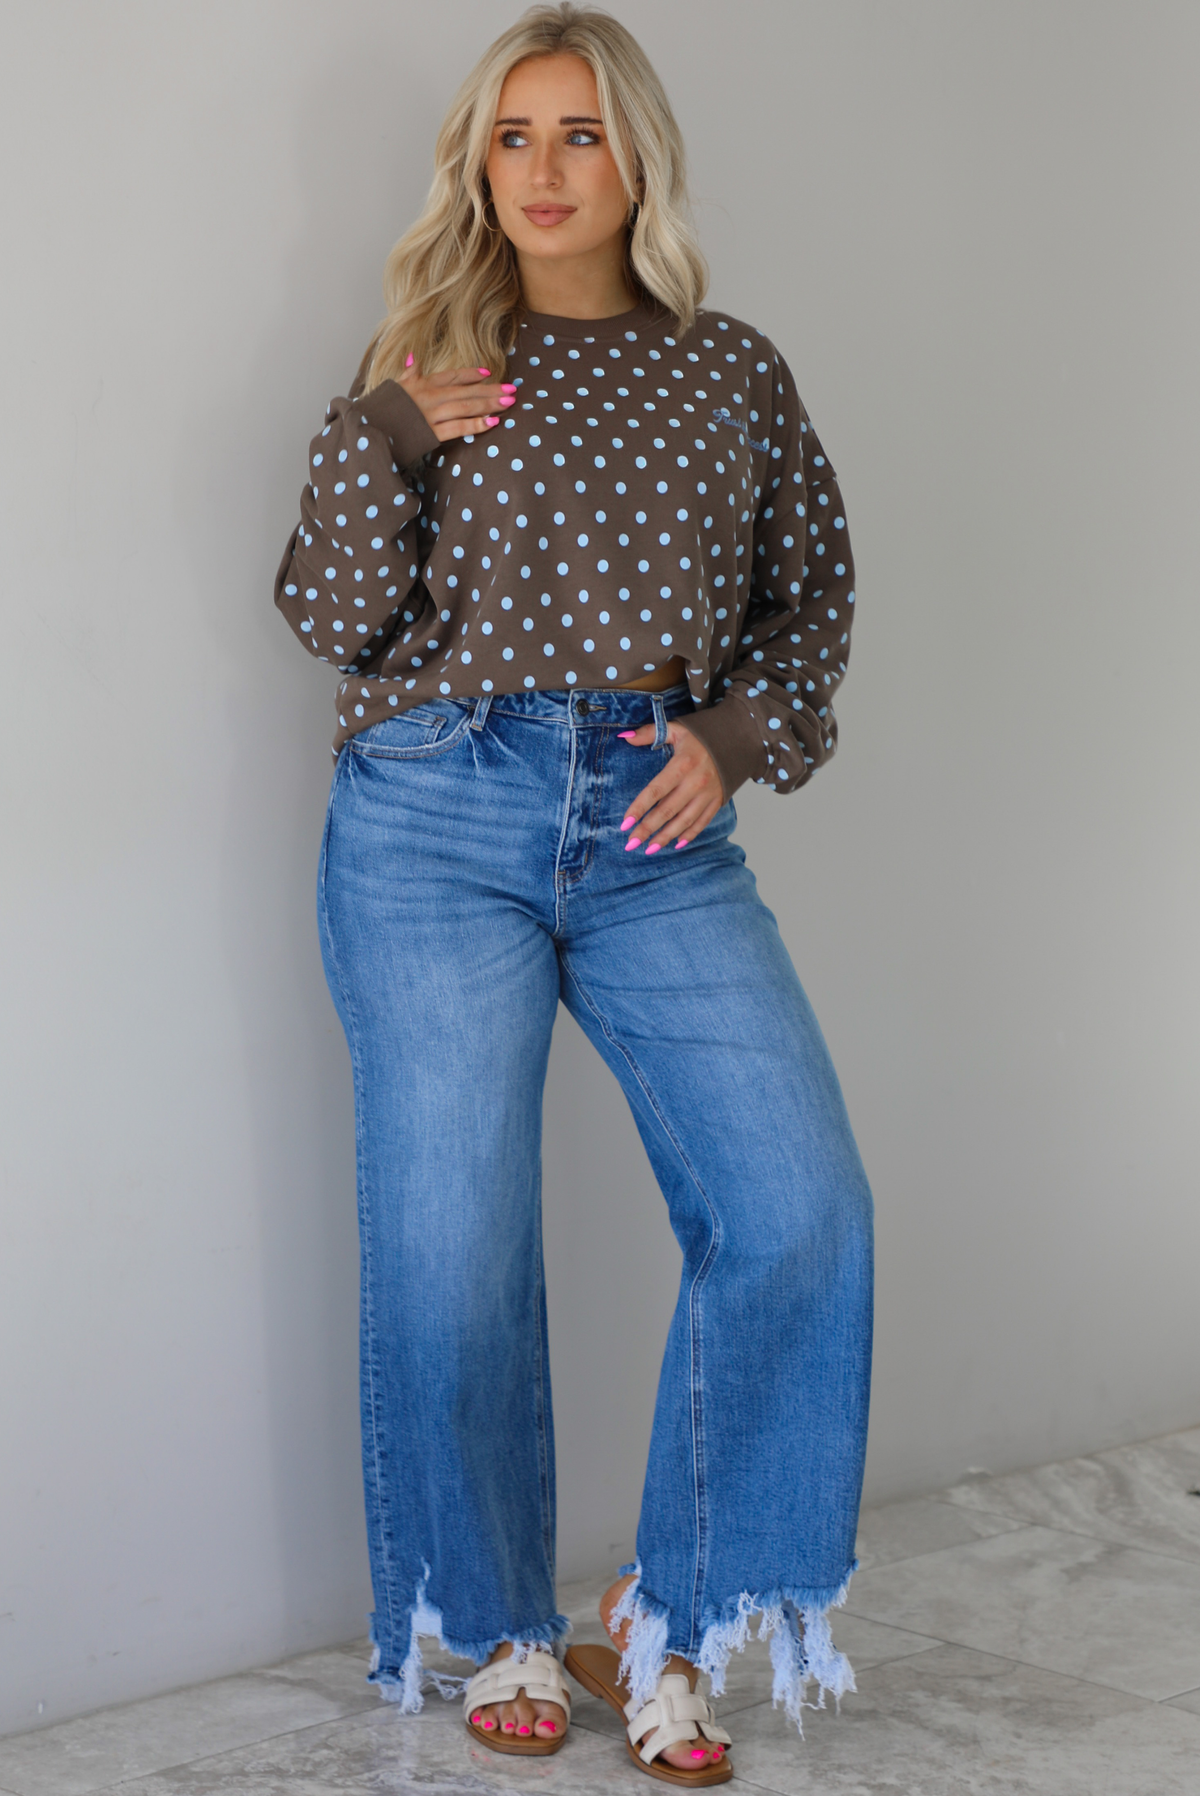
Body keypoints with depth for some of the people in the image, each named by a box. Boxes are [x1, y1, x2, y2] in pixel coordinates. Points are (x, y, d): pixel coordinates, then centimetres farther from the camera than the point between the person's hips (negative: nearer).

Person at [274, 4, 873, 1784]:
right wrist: (381, 436, -10)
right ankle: (501, 1628, 21)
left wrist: (739, 735, -1)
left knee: (800, 1209, -12)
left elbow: (812, 590, 16)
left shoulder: (737, 373, 12)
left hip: (657, 835, 1)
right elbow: (331, 617, 2)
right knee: (451, 1249, -2)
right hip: (439, 824, -1)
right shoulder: (428, 368, 8)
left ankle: (673, 1619, 5)